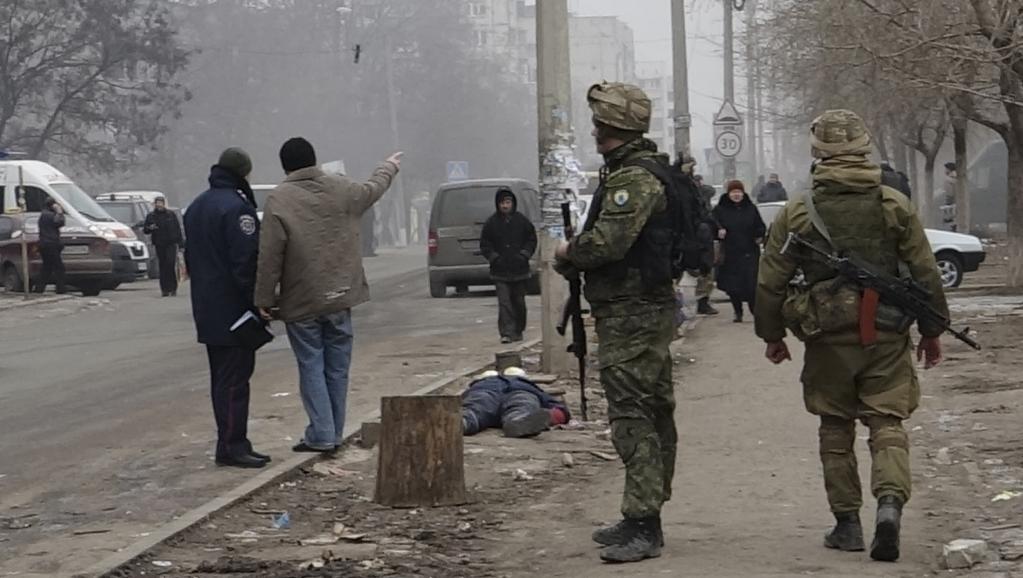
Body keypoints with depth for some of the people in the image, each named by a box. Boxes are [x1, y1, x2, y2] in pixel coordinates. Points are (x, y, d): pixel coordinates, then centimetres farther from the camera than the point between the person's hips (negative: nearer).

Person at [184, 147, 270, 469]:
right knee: (235, 378, -7)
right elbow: (246, 261, -20)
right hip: (233, 309, -9)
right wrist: (258, 303, -17)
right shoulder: (236, 207, -16)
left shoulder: (196, 207, 16)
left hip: (207, 310, 9)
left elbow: (190, 257, 21)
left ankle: (231, 443, 17)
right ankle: (232, 446, -7)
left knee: (222, 377, 14)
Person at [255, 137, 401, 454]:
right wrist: (390, 167, 46)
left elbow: (270, 256, -14)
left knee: (311, 368, 2)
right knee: (337, 368, 11)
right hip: (340, 297, 4)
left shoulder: (279, 200, -11)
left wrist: (264, 299, -6)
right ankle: (335, 434, 16)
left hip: (301, 303, -4)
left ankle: (321, 435, -3)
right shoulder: (342, 189, 2)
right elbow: (374, 189, 25)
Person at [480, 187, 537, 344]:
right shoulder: (491, 222, 0)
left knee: (519, 302, 11)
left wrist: (524, 254, -4)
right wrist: (494, 257, -7)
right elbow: (484, 244, 6)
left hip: (520, 270, 1)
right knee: (504, 303, -10)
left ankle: (518, 331, 24)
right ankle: (506, 333, -13)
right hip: (500, 272, -1)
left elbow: (532, 239, 9)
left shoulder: (522, 221, 1)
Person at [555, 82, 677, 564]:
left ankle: (644, 527, -14)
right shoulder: (644, 170, 17)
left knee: (631, 416, -12)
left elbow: (608, 241, -26)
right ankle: (644, 518, 23)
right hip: (647, 310, 11)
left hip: (631, 316, -11)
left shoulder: (634, 178, -17)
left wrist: (568, 252, -8)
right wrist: (576, 255, 3)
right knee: (652, 412, 14)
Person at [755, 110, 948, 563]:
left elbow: (770, 282, 0)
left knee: (836, 430, 13)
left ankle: (847, 523, 15)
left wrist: (772, 335, 13)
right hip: (887, 337, 0)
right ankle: (890, 501, -20)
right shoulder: (896, 206, -1)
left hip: (828, 338, 0)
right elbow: (926, 274, 2)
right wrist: (932, 330, 13)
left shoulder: (797, 214, -4)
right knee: (887, 423, 3)